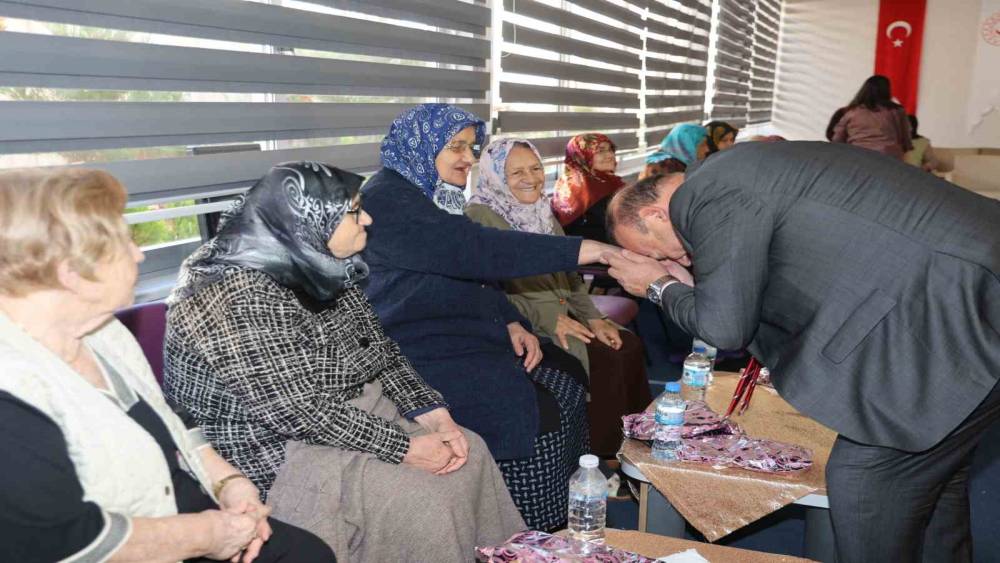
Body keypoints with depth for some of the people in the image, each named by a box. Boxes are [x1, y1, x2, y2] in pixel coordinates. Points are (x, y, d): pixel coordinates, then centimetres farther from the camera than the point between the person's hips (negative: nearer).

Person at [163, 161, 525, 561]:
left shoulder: (324, 271, 2)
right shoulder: (233, 296, -25)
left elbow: (381, 351, 6)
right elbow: (298, 410, -27)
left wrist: (436, 417, -7)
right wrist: (405, 448, -22)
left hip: (357, 416, 9)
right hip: (279, 450, -8)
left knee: (470, 452, -2)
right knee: (417, 496, -22)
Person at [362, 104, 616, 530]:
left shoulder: (435, 196, 15)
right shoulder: (387, 200, -17)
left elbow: (472, 272, 17)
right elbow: (478, 251, -28)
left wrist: (512, 323, -2)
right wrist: (587, 250, -28)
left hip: (465, 336, 10)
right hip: (420, 355, -10)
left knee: (568, 377, 0)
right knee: (535, 413, -20)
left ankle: (564, 518, 8)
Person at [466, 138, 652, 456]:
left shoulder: (543, 212, 16)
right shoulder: (480, 217, -10)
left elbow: (570, 274, 16)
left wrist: (594, 319, 1)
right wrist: (548, 319, -20)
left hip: (567, 318, 8)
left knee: (629, 346, -11)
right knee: (604, 359, -21)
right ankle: (604, 456, -8)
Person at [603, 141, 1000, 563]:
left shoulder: (715, 196, -14)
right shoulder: (743, 173, 17)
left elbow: (724, 326, -9)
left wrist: (659, 286, 7)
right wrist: (689, 287, 18)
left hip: (960, 318, -10)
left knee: (864, 478, -2)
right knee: (928, 469, 23)